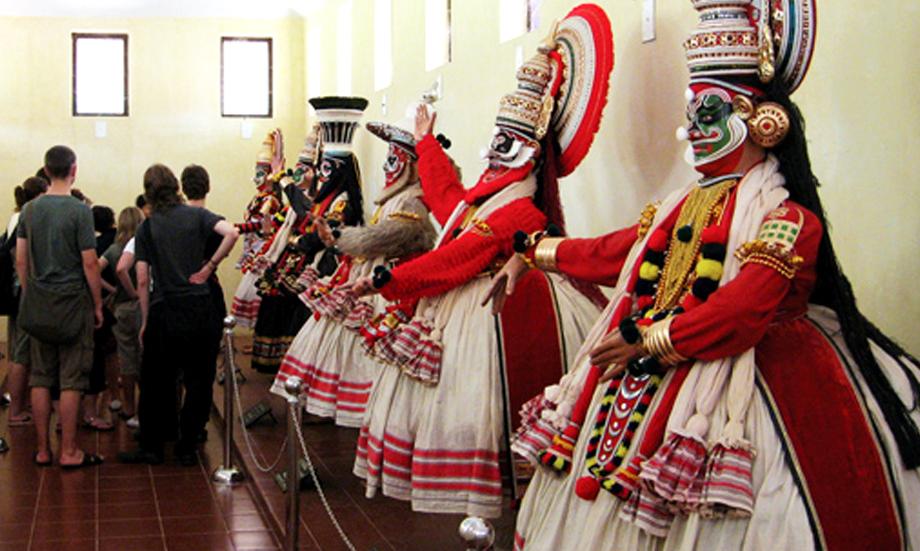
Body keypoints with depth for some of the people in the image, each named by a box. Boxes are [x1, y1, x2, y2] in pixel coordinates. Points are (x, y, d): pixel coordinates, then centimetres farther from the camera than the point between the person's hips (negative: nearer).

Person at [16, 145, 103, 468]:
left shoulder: (30, 209, 5)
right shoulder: (79, 211, -11)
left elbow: (21, 261, 8)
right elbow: (89, 263, -12)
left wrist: (29, 297, 17)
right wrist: (98, 305, -3)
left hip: (39, 307, 5)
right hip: (73, 302, -5)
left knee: (40, 378, 9)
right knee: (71, 380, 0)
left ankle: (43, 450, 15)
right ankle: (69, 452, 4)